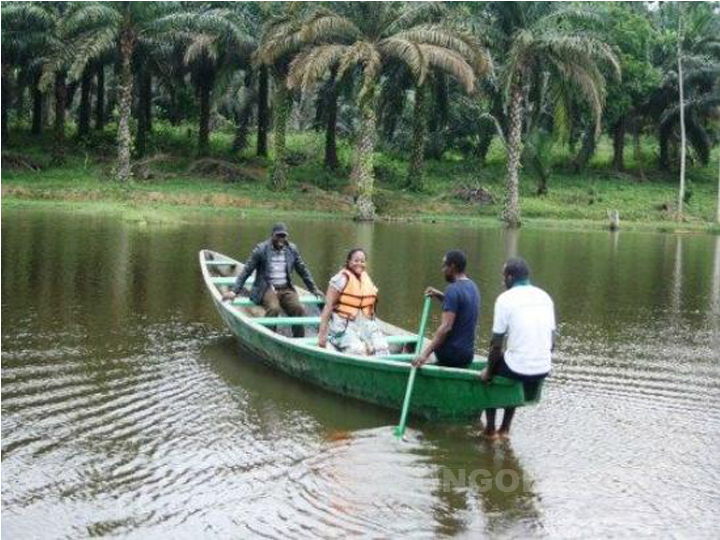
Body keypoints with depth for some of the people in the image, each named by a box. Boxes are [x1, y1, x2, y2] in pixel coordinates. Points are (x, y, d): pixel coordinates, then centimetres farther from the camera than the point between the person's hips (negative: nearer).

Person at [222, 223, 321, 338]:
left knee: (299, 310, -21)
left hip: (286, 289, 4)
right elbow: (246, 271, -2)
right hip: (267, 289, -4)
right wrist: (234, 291, -7)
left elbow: (303, 271, 19)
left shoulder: (292, 249, 8)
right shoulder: (261, 249, -3)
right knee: (273, 308, -33)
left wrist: (314, 289, 22)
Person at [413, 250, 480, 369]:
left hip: (451, 353, -8)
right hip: (468, 353, 9)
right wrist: (440, 296, 17)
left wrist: (426, 353, -27)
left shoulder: (453, 289, -16)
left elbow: (446, 327, -23)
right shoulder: (472, 286, 10)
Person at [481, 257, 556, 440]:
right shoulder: (545, 297, 9)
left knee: (487, 375, 27)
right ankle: (505, 428, 34)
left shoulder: (505, 298, -7)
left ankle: (490, 428, 26)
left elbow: (496, 344, -6)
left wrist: (488, 371, 8)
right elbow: (552, 342, 11)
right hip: (543, 369, 5)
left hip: (518, 368, -5)